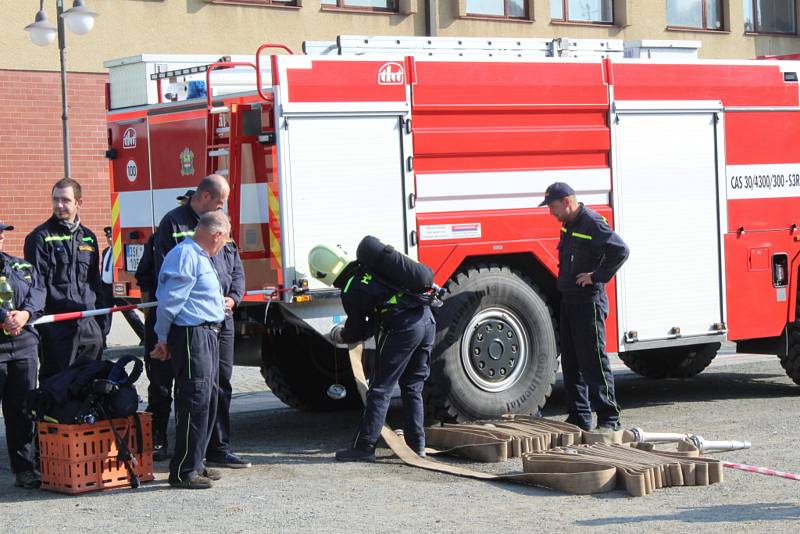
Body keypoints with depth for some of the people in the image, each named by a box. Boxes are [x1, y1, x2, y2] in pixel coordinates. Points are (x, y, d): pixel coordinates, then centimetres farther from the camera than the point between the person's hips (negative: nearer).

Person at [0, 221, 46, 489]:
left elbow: (38, 291, 6)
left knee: (23, 411, 7)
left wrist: (26, 313, -13)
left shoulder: (22, 266, 18)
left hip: (24, 346, 4)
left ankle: (25, 469, 13)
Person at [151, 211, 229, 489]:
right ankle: (183, 472, -9)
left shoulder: (200, 257, 18)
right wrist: (163, 340, -12)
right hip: (191, 334, -11)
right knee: (195, 401, -11)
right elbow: (169, 301, -16)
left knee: (208, 401, 14)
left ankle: (195, 464, 23)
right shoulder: (185, 257, -15)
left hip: (208, 334, 11)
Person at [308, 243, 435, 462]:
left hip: (402, 329, -7)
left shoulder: (350, 293, -5)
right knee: (412, 388, 17)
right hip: (427, 320, 7)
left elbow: (357, 332, 6)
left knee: (380, 389, 2)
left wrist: (342, 336, 31)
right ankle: (416, 445, 19)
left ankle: (364, 447, 4)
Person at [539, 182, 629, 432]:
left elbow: (620, 250, -24)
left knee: (594, 361, -8)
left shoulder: (592, 223, -15)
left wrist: (597, 276, -20)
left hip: (588, 301, -9)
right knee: (571, 363, 11)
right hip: (568, 301, 9)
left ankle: (609, 418, -4)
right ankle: (579, 418, 17)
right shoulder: (569, 225, 14)